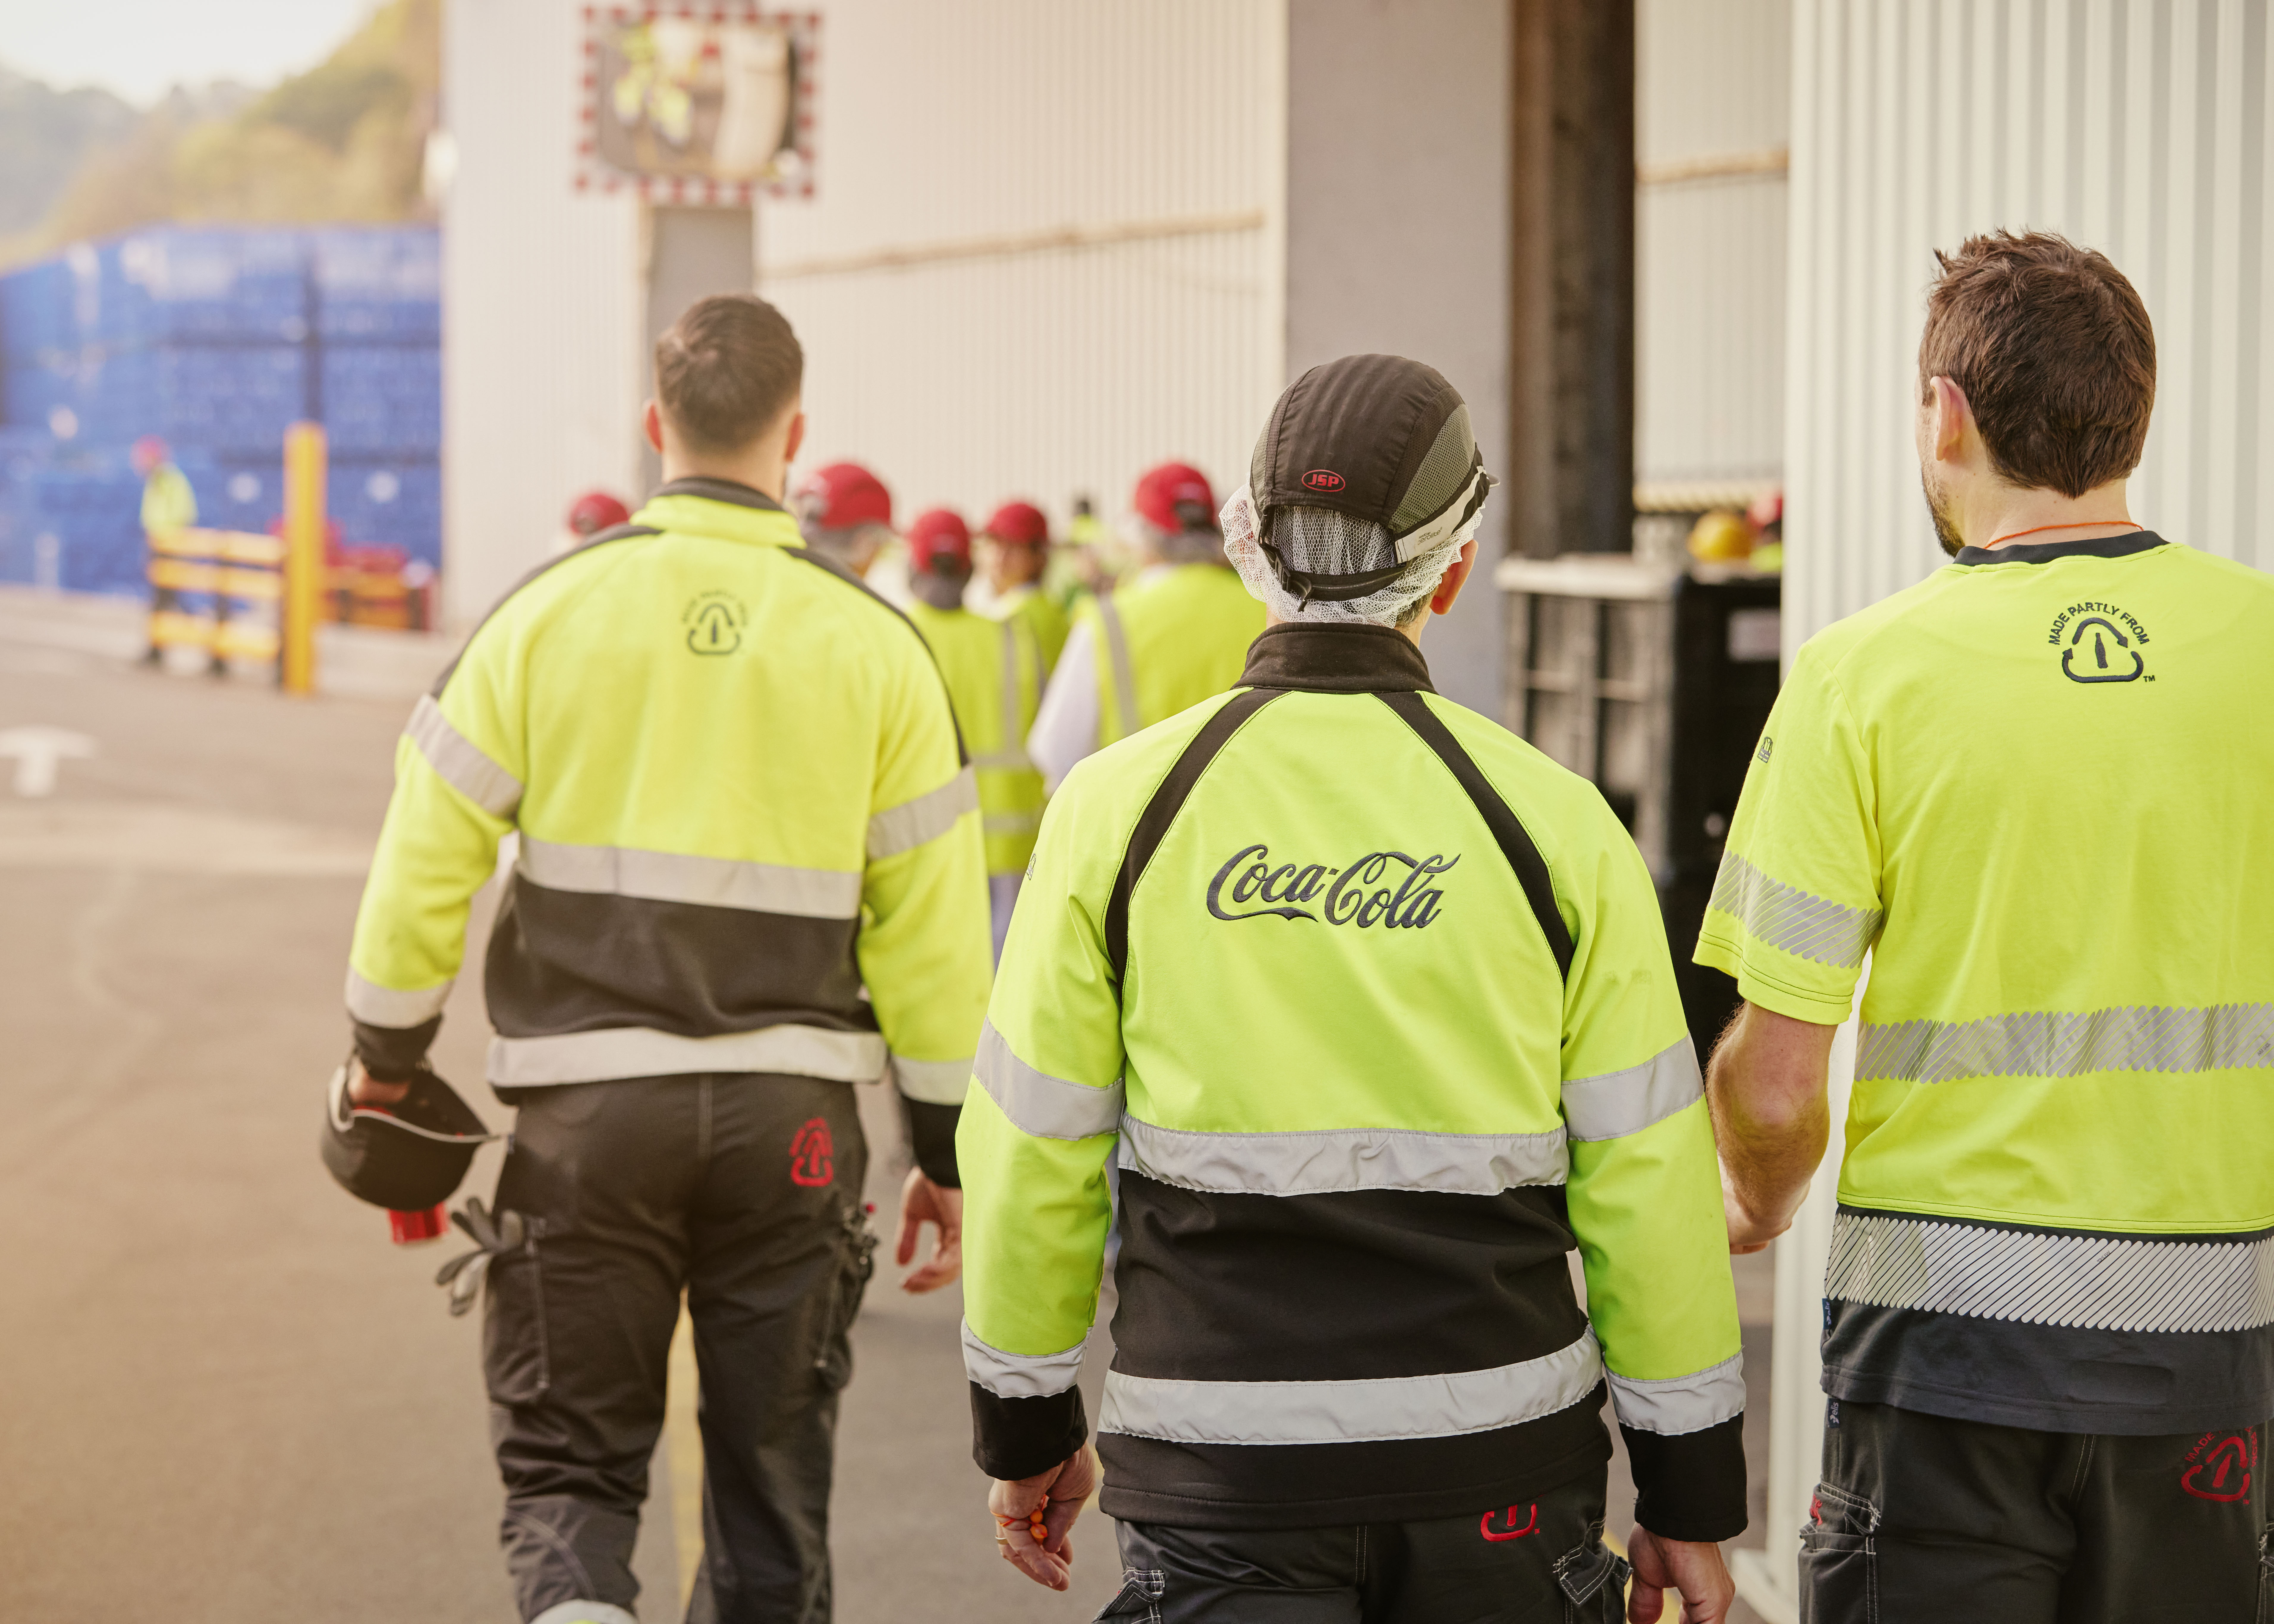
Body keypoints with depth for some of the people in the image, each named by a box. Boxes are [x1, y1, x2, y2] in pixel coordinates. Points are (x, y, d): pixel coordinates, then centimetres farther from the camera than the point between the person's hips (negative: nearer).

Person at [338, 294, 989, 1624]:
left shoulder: (547, 611, -2)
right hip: (795, 1114, 1)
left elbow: (428, 857, 0)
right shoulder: (874, 644, -1)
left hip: (587, 1109, 0)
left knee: (569, 1462, 10)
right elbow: (934, 927, 0)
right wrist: (949, 1152, 9)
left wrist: (389, 1055, 15)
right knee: (773, 1482, 14)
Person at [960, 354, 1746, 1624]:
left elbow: (1032, 1154, 1)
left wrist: (1028, 1425, 14)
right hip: (1499, 1469, 1)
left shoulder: (1120, 806, -3)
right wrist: (1692, 1496, 8)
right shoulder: (1555, 821, -3)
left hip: (1221, 1465, -1)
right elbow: (1649, 1174, -1)